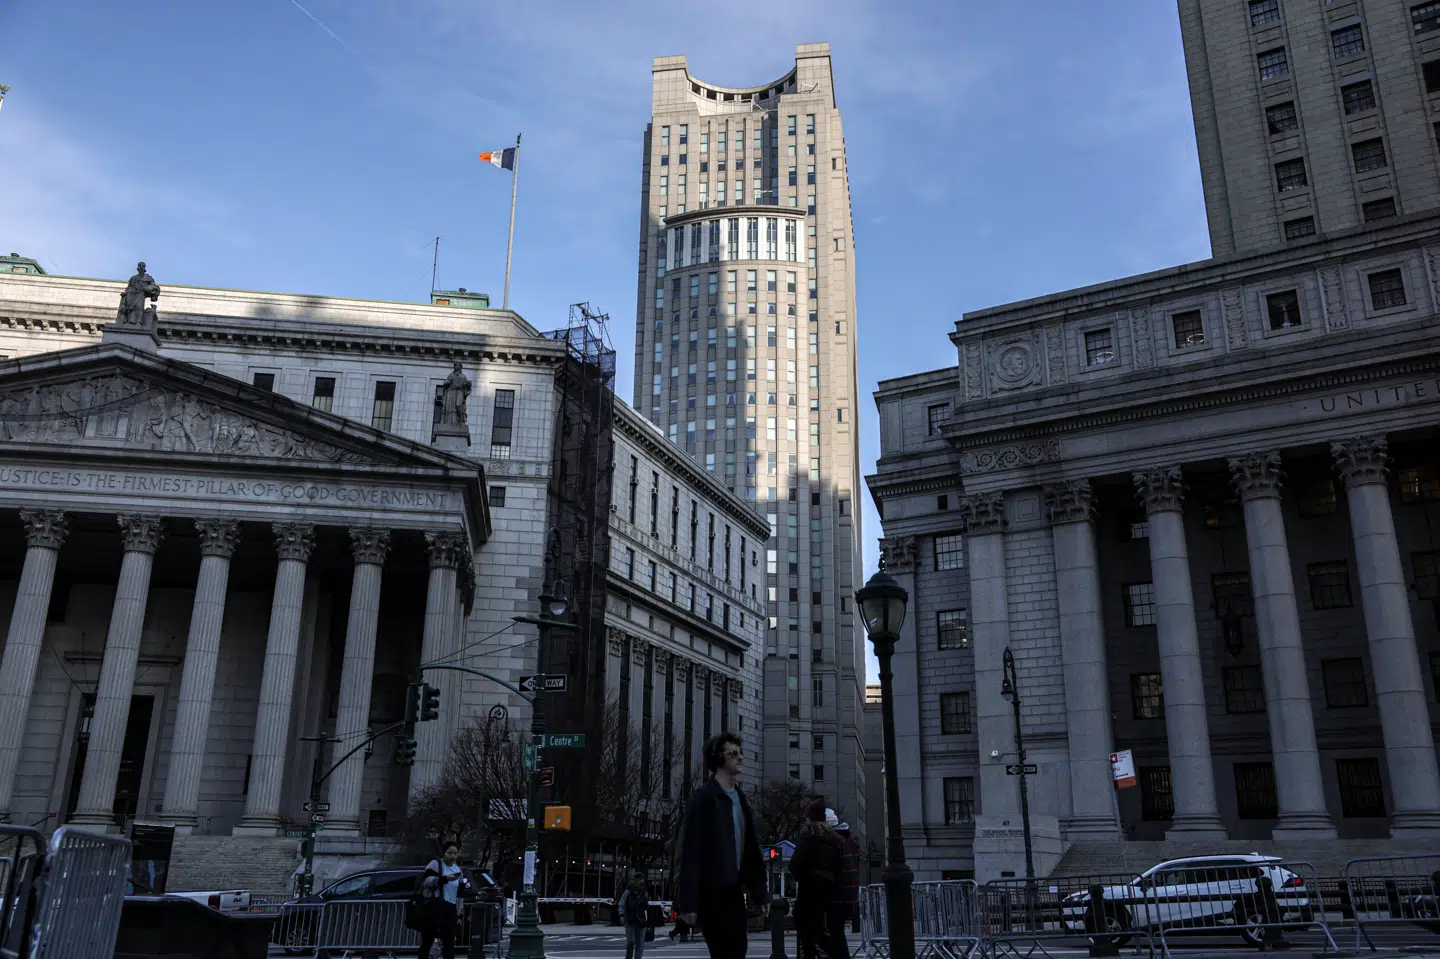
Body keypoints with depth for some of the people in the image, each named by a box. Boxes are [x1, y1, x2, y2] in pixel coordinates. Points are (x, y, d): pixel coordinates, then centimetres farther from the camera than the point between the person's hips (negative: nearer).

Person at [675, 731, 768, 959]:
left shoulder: (740, 799, 14)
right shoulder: (704, 798, -10)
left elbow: (751, 849, 15)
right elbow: (690, 852, -14)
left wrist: (759, 892, 11)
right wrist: (688, 901, -18)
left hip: (733, 891, 8)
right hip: (712, 891, -8)